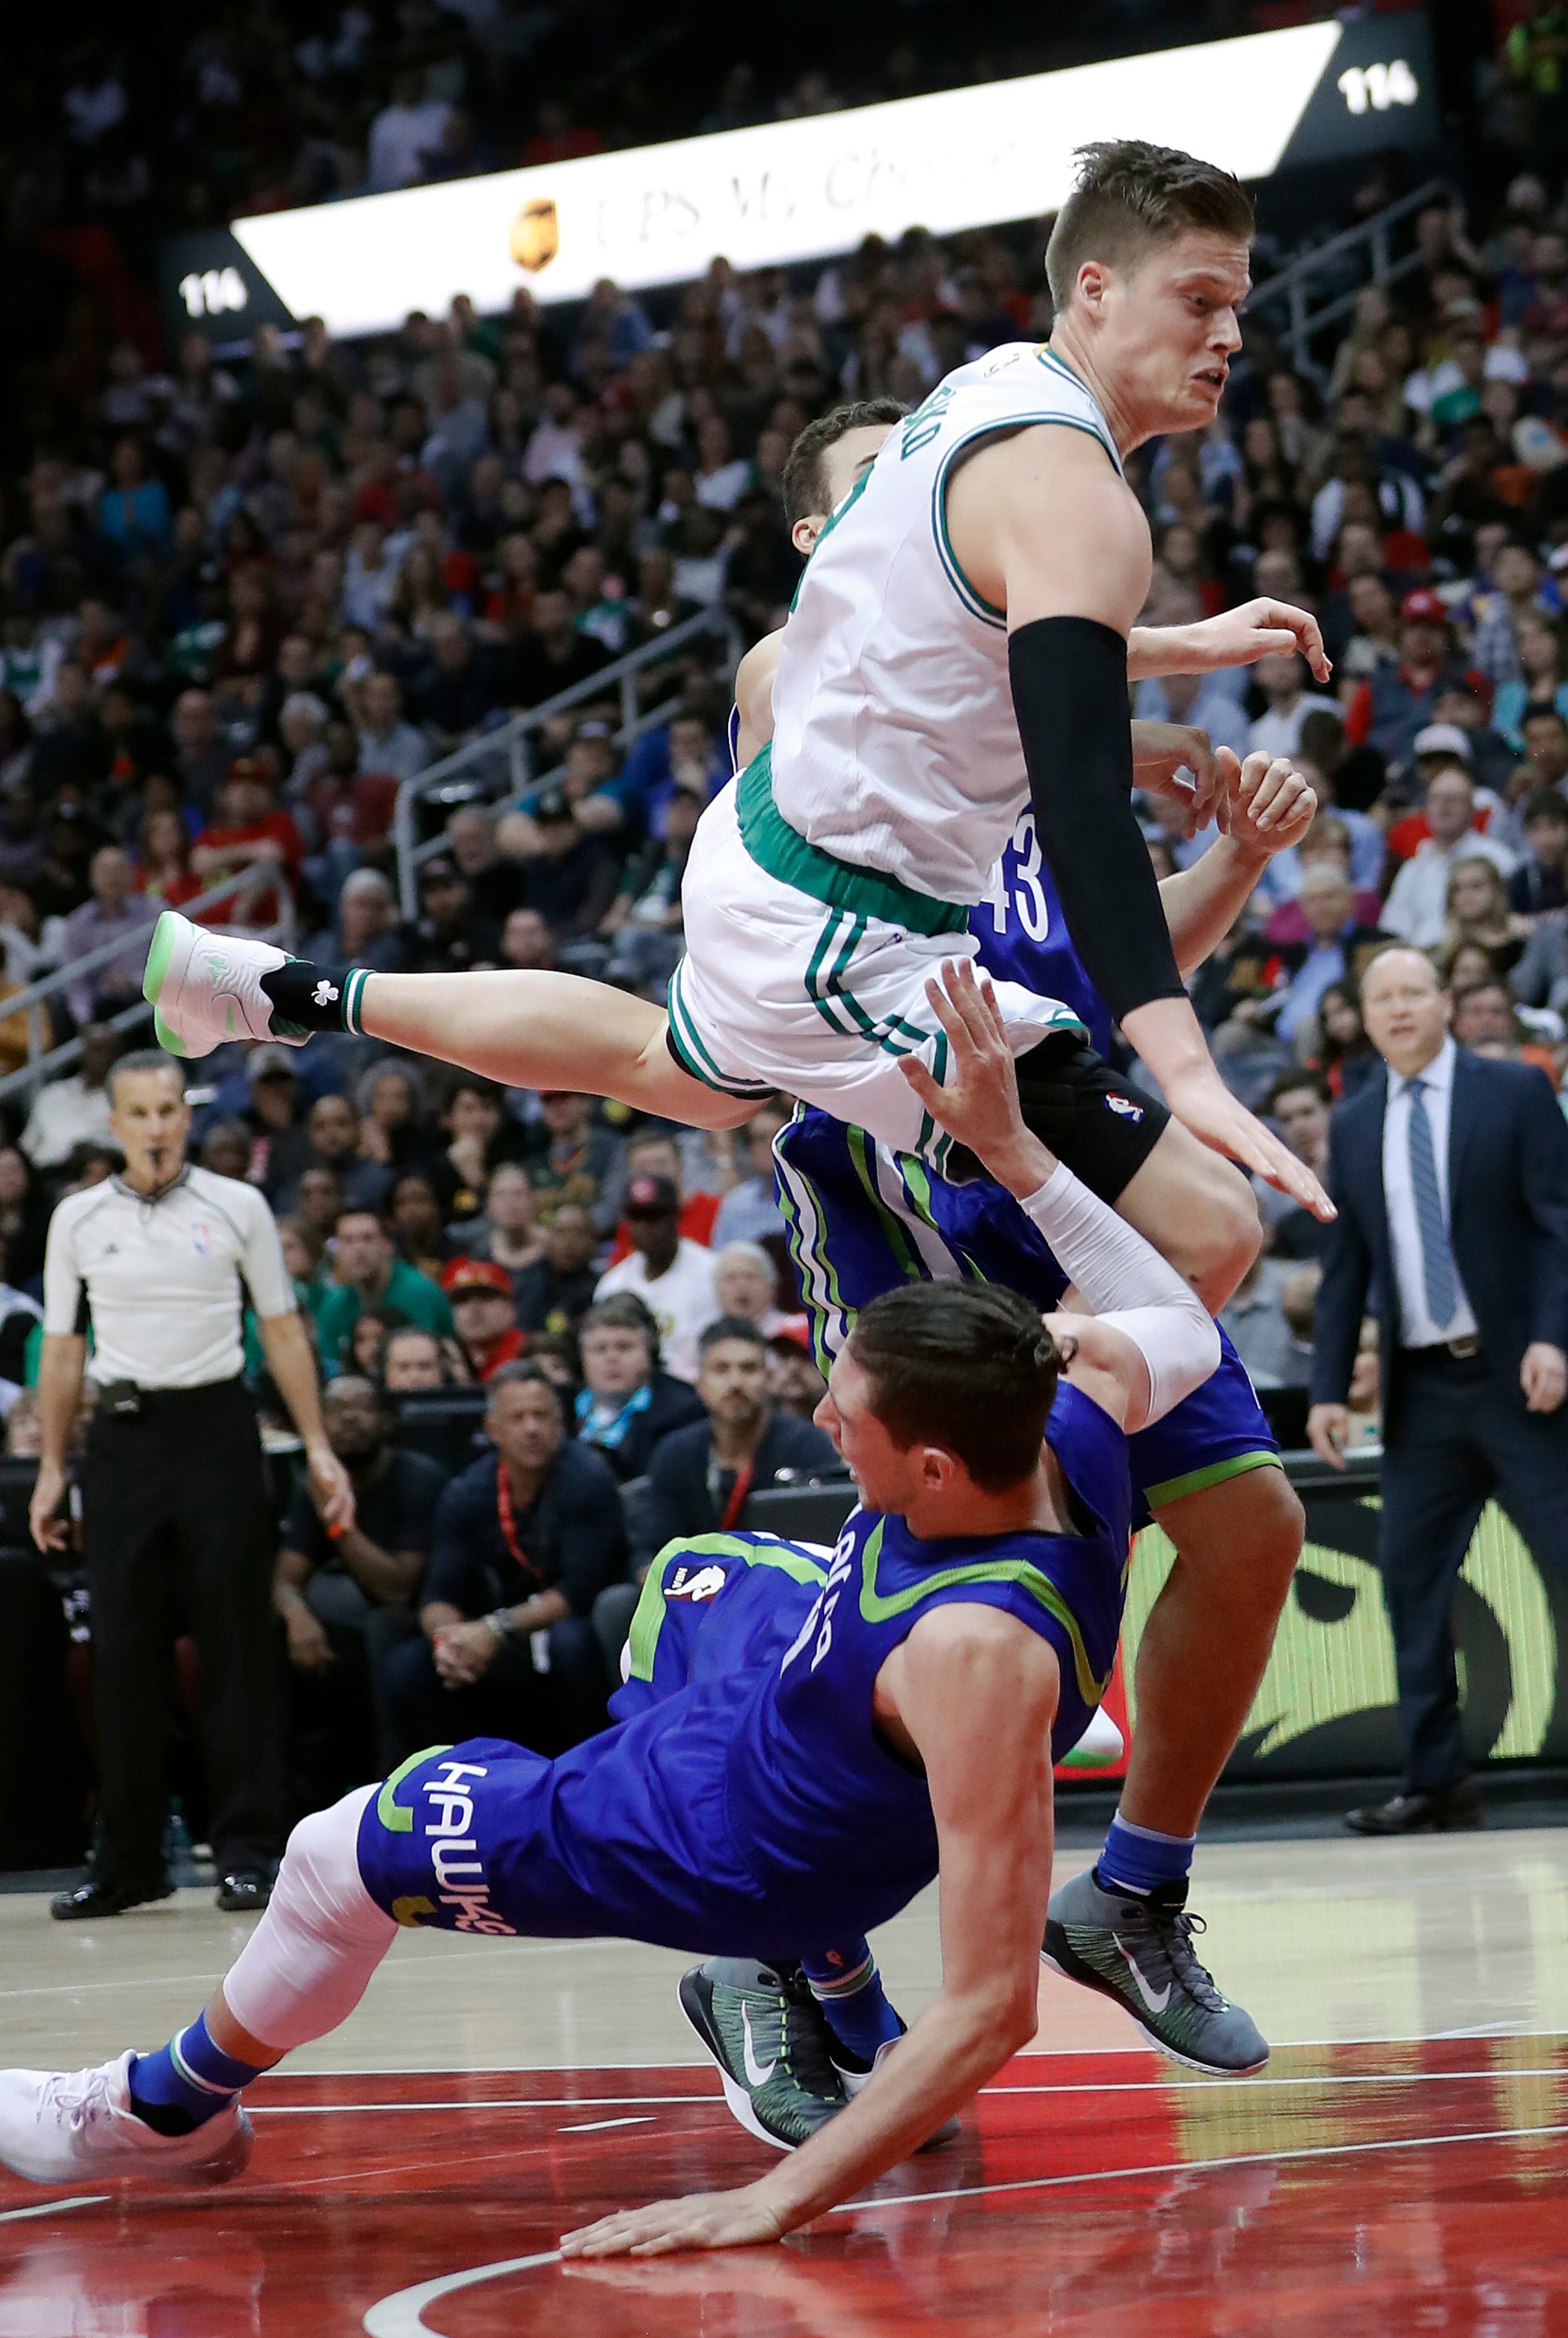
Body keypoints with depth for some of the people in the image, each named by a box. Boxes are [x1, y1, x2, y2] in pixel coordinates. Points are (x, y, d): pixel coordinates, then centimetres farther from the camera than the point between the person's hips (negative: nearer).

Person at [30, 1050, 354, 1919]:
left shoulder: (238, 1208, 3)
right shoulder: (78, 1220, 7)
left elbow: (283, 1332, 5)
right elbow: (62, 1350, 12)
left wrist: (318, 1448, -1)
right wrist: (52, 1467, 9)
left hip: (216, 1427, -2)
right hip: (121, 1433, 2)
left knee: (236, 1643, -3)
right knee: (121, 1650, 1)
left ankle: (245, 1849, 1)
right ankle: (129, 1859, 9)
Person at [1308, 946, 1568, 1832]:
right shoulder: (1354, 1127, 13)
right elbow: (1347, 1265, 13)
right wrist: (1330, 1386, 6)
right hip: (1422, 1387, 4)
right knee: (1412, 1582, 1)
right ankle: (1438, 1780, 7)